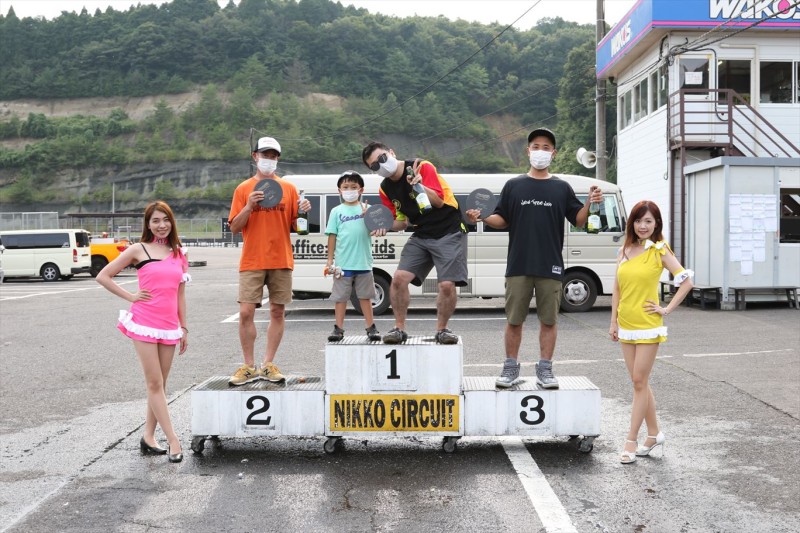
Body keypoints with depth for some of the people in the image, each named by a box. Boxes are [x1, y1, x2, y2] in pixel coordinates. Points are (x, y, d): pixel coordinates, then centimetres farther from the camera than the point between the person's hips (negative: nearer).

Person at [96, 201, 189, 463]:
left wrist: (183, 328, 13)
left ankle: (148, 437, 19)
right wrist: (130, 296, -4)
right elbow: (103, 276, 2)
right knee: (154, 384, -4)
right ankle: (173, 440, -1)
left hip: (169, 325, 5)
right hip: (144, 322, -5)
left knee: (160, 384, 9)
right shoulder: (139, 250, 0)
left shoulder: (178, 254, 12)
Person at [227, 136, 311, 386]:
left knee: (278, 312, 2)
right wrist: (249, 206, -13)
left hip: (281, 260, 2)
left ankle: (268, 364, 11)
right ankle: (249, 367, 3)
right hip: (252, 261, -1)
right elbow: (234, 228, 2)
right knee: (246, 312, -7)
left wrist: (303, 212, -12)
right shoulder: (243, 189, 6)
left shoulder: (288, 188, 10)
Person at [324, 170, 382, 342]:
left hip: (363, 262, 0)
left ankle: (371, 328, 15)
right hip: (343, 263, 0)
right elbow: (332, 236, 4)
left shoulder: (366, 209, 5)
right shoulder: (337, 211, 5)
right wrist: (330, 260, 1)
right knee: (341, 297, 6)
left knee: (365, 296, 9)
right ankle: (339, 329, 13)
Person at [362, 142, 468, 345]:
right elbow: (402, 221, 9)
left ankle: (442, 329, 7)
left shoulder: (422, 167, -13)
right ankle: (399, 328, 2)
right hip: (421, 236, 5)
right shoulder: (386, 189, 4)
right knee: (399, 278, -11)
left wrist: (419, 185, -33)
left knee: (447, 285, -14)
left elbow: (438, 201, -18)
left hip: (449, 233, -5)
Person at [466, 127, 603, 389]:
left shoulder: (561, 188, 10)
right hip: (518, 265, 0)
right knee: (514, 320, 4)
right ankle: (511, 367, 16)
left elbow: (578, 220, 9)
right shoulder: (514, 185, 10)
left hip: (550, 266, 0)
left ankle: (545, 369, 14)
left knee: (548, 320, 4)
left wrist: (590, 203, -9)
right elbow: (502, 220, 10)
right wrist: (481, 218, -8)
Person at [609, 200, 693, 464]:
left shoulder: (659, 251, -5)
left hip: (648, 326, -6)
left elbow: (686, 280, -8)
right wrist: (614, 321, 10)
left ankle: (631, 441, 4)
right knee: (639, 382, 12)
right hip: (626, 326, 6)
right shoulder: (624, 251, 9)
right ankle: (654, 434, 25)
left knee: (639, 382, -2)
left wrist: (667, 309, -9)